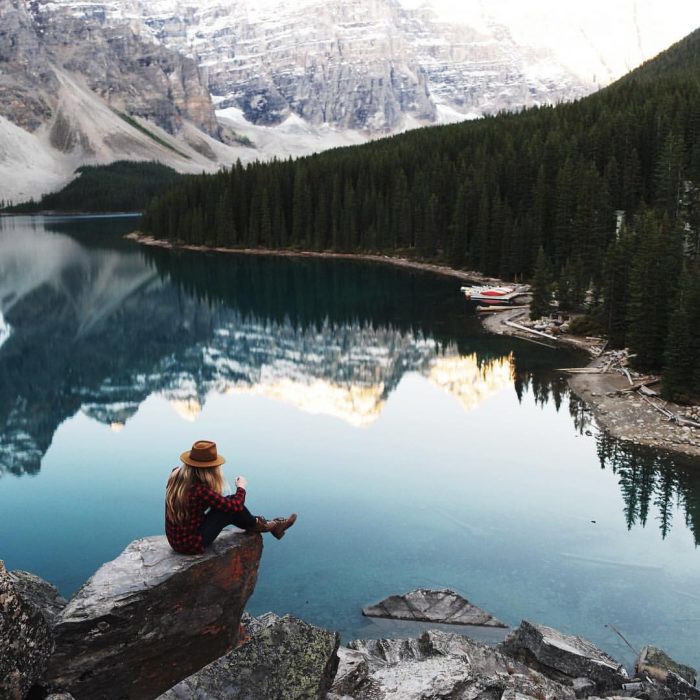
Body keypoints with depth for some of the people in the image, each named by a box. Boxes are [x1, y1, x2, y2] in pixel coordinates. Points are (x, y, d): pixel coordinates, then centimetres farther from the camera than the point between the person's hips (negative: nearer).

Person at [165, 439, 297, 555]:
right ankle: (257, 525, 23)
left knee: (227, 504, 14)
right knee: (231, 507, -5)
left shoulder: (176, 475, -6)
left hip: (175, 540, 8)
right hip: (192, 544, -8)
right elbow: (235, 505, -18)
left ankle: (270, 525, 25)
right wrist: (241, 487, 2)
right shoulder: (199, 489, -29)